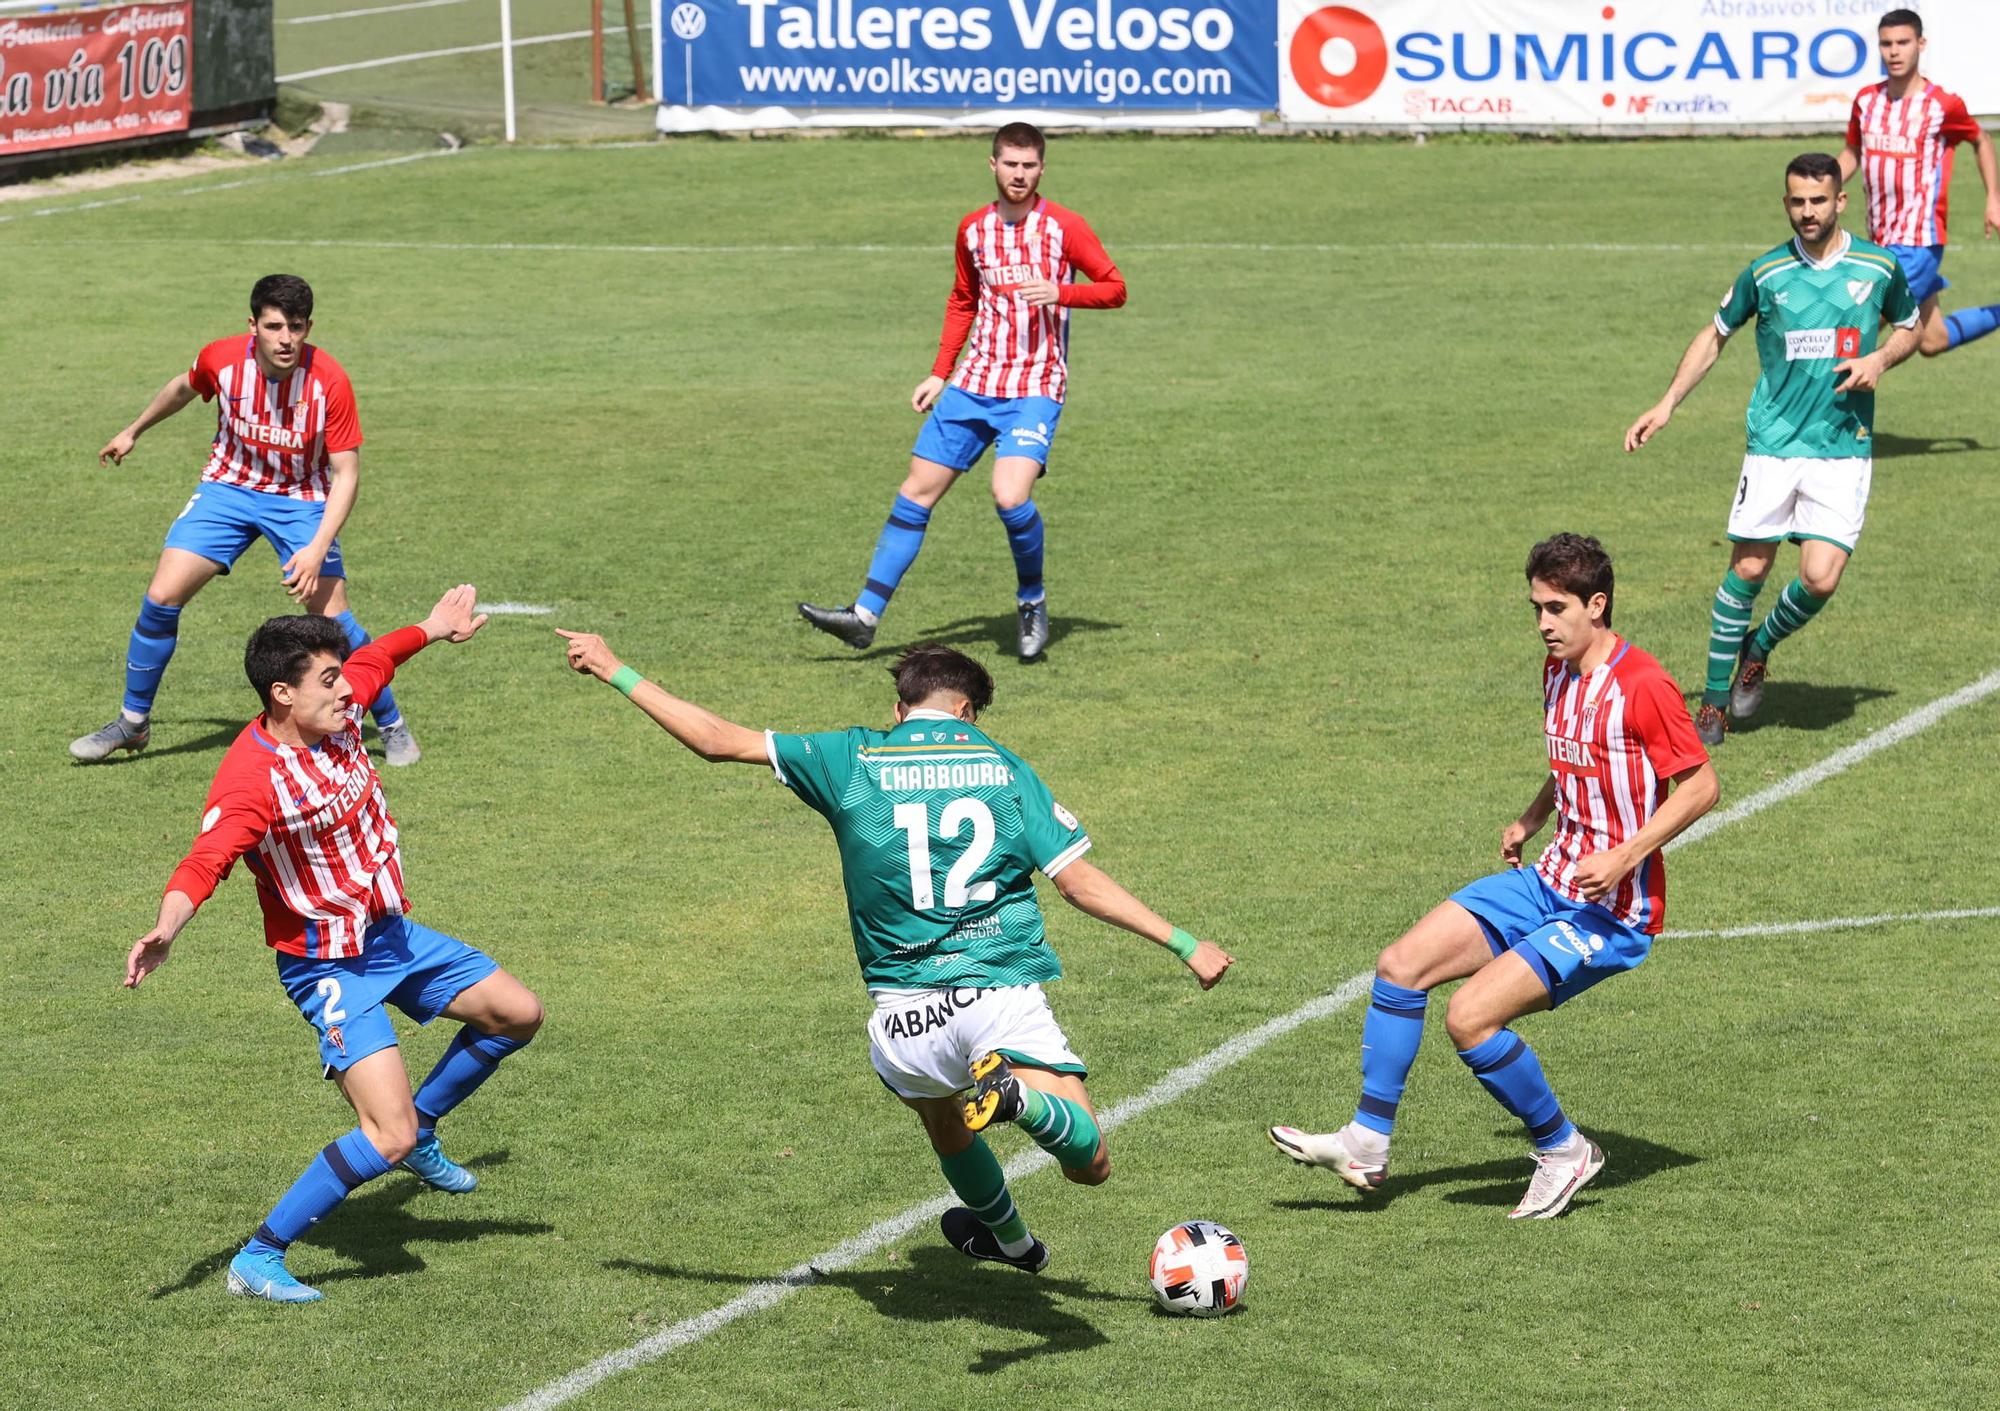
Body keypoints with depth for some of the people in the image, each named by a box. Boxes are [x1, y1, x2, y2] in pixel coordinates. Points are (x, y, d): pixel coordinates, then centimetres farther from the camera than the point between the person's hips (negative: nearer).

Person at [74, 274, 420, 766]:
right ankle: (133, 722, 11)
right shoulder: (222, 358, -17)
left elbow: (346, 473, -20)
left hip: (302, 499, -2)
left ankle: (392, 726, 8)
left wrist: (318, 549, -30)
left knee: (332, 617, -14)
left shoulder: (328, 380, -25)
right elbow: (183, 388, 9)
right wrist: (133, 431, 23)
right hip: (228, 487, 2)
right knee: (161, 597, -8)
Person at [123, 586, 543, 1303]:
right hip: (329, 967, -9)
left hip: (391, 933, 9)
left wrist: (433, 628, 35)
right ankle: (257, 1259, -7)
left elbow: (377, 658, 17)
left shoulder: (336, 712, -7)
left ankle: (420, 1131, 37)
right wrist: (166, 931, -64)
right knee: (387, 1138, -18)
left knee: (516, 1013, 18)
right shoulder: (251, 780, -31)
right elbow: (204, 862, -45)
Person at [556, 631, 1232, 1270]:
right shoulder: (1003, 767, 6)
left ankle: (1011, 1239, 50)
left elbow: (719, 740, 6)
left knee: (948, 1129, 33)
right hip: (1004, 997, -2)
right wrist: (1185, 944, 6)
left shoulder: (853, 760, 5)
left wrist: (615, 671, 17)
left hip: (905, 1011, 2)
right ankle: (1019, 1097, -33)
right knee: (1091, 1164, -3)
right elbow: (1080, 882, 0)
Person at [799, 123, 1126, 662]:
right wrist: (940, 373, 16)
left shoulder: (1065, 227, -6)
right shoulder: (973, 229, 9)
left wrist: (1060, 292, -21)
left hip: (1036, 389, -5)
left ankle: (1032, 599, 3)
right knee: (917, 491, 1)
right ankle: (866, 614, 6)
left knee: (1010, 496, -24)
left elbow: (1115, 288, -3)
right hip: (974, 384, 5)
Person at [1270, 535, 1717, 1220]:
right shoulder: (1558, 672, 9)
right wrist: (1532, 819, 12)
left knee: (1469, 1015, -20)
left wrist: (1624, 857, -24)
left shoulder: (1642, 687, -18)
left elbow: (1701, 786, -16)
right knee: (1401, 966, 0)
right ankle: (1367, 1144, 9)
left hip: (1612, 911, -9)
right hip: (1552, 881, 9)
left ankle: (1564, 1152, 0)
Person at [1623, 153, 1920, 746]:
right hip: (1772, 445, 0)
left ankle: (1757, 651, 21)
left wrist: (1881, 359, -4)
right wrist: (1667, 403, 6)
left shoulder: (1880, 268, 0)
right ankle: (1715, 701, 13)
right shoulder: (1765, 273, -1)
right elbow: (1715, 334, 13)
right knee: (1748, 569, -2)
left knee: (1820, 579, -10)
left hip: (1843, 449, 0)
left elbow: (1908, 327, 18)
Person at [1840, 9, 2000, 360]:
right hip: (1881, 239, 6)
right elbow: (1852, 153, 19)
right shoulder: (1866, 100, 3)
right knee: (1931, 342, 15)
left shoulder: (1943, 105, -10)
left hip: (1919, 240, -6)